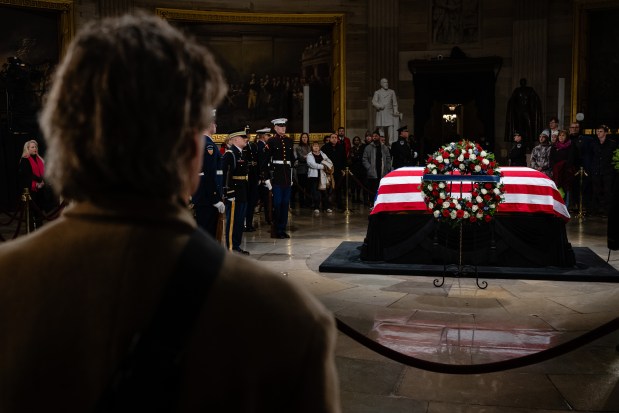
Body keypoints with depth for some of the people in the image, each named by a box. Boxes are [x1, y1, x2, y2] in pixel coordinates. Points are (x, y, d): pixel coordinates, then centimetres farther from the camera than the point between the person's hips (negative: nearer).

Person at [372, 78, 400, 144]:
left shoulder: (392, 92, 16)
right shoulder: (377, 92, 10)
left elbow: (395, 103, 15)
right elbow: (373, 102, -1)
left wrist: (395, 111, 1)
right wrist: (379, 106, -18)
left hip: (390, 113, 1)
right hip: (381, 113, -1)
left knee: (391, 127, -13)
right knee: (381, 129, -3)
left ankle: (391, 143, -15)